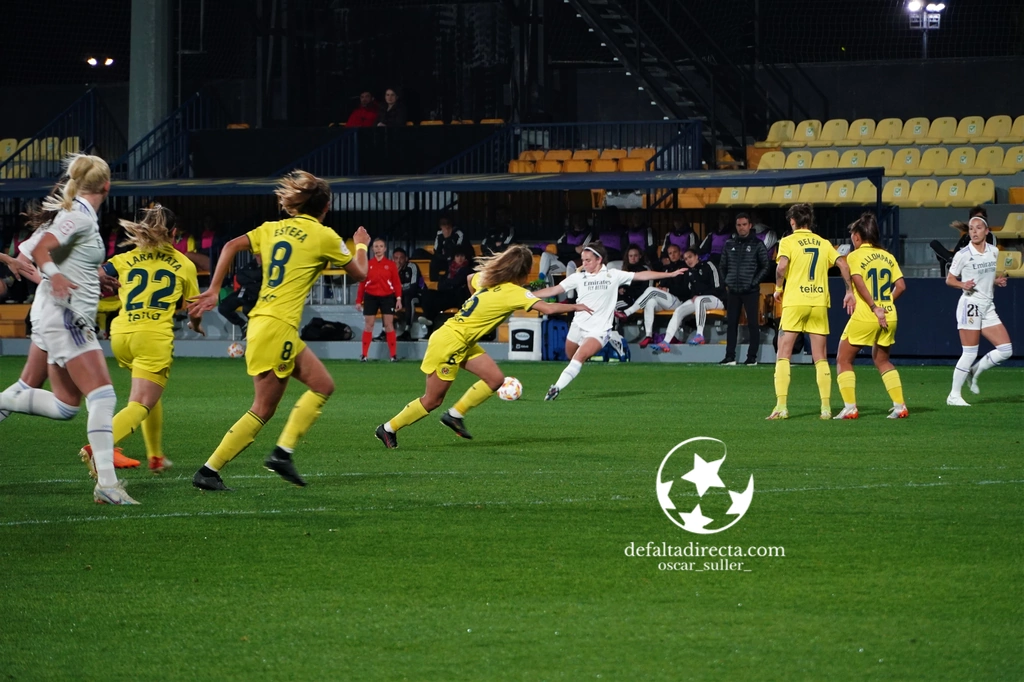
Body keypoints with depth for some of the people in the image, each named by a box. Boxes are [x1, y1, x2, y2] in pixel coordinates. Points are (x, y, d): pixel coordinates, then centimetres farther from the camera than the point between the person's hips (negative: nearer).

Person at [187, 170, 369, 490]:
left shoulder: (272, 229, 14)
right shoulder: (324, 236, -3)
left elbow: (231, 246, 4)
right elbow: (359, 273, 9)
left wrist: (213, 290, 4)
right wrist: (361, 245, 29)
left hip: (261, 320, 8)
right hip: (278, 325, -8)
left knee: (323, 385, 13)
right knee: (264, 409, -3)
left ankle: (283, 453, 5)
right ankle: (208, 472, -5)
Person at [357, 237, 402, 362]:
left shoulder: (391, 264, 1)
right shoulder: (367, 264, 3)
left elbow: (396, 282, -1)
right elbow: (362, 283, 4)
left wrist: (398, 298, -11)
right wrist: (359, 301, 1)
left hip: (387, 297, -1)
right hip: (371, 296, 1)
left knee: (389, 324, -1)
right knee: (368, 324, 2)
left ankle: (393, 355, 1)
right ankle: (364, 355, 5)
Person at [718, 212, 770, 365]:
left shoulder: (757, 244, -2)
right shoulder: (730, 245, 10)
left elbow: (765, 266, -2)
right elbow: (722, 265, 18)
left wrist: (755, 282, -8)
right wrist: (726, 282, 7)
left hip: (750, 291, -4)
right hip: (733, 291, 4)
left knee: (752, 323, -2)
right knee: (731, 323, 5)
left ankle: (752, 357, 1)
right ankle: (730, 357, 8)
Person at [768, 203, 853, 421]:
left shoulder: (788, 241, 0)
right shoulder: (823, 243, 11)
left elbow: (782, 266, -16)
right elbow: (843, 264, 2)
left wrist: (778, 288, -1)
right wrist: (849, 291, 8)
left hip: (794, 302, -3)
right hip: (819, 303, 3)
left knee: (783, 356, 1)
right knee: (820, 358, 9)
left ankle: (781, 406, -8)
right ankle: (826, 407, 3)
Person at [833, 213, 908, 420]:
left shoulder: (855, 256, -4)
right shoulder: (887, 256, 10)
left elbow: (860, 283, -19)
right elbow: (901, 286, 6)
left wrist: (875, 308, -18)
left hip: (864, 317, -6)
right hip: (889, 317, 6)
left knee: (843, 360, 9)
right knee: (882, 360, 22)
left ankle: (850, 408, -1)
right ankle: (900, 406, 14)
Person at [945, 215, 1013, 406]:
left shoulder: (994, 252, 8)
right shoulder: (963, 254, -8)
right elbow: (949, 279, -1)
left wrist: (998, 281, 1)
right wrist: (963, 285, -21)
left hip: (988, 307, 6)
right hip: (970, 304, -6)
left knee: (1006, 350, 1)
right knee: (970, 353, -8)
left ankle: (974, 372, 20)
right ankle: (954, 396, 1)